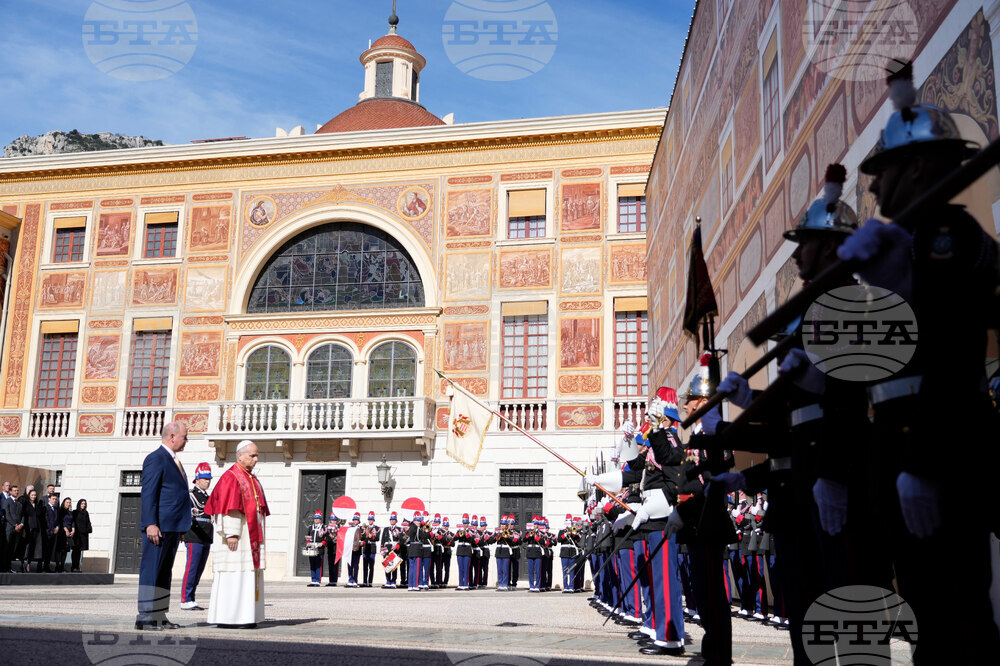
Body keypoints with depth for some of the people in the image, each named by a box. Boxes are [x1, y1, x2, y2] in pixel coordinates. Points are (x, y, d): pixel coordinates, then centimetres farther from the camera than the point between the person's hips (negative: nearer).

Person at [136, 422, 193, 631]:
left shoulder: (174, 460, 19)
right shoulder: (156, 459, -10)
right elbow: (148, 494, -16)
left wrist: (182, 527, 20)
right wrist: (150, 524, -22)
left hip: (173, 527, 10)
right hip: (159, 526, -10)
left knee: (164, 573, 12)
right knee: (151, 571, -5)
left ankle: (160, 617, 17)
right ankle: (144, 618, -1)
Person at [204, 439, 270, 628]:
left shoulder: (253, 480, 18)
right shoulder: (230, 477, -9)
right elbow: (227, 507, -16)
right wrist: (231, 533, -22)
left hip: (252, 534, 9)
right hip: (237, 533, -9)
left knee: (249, 575, 8)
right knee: (233, 575, -9)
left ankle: (245, 616, 11)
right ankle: (225, 617, -6)